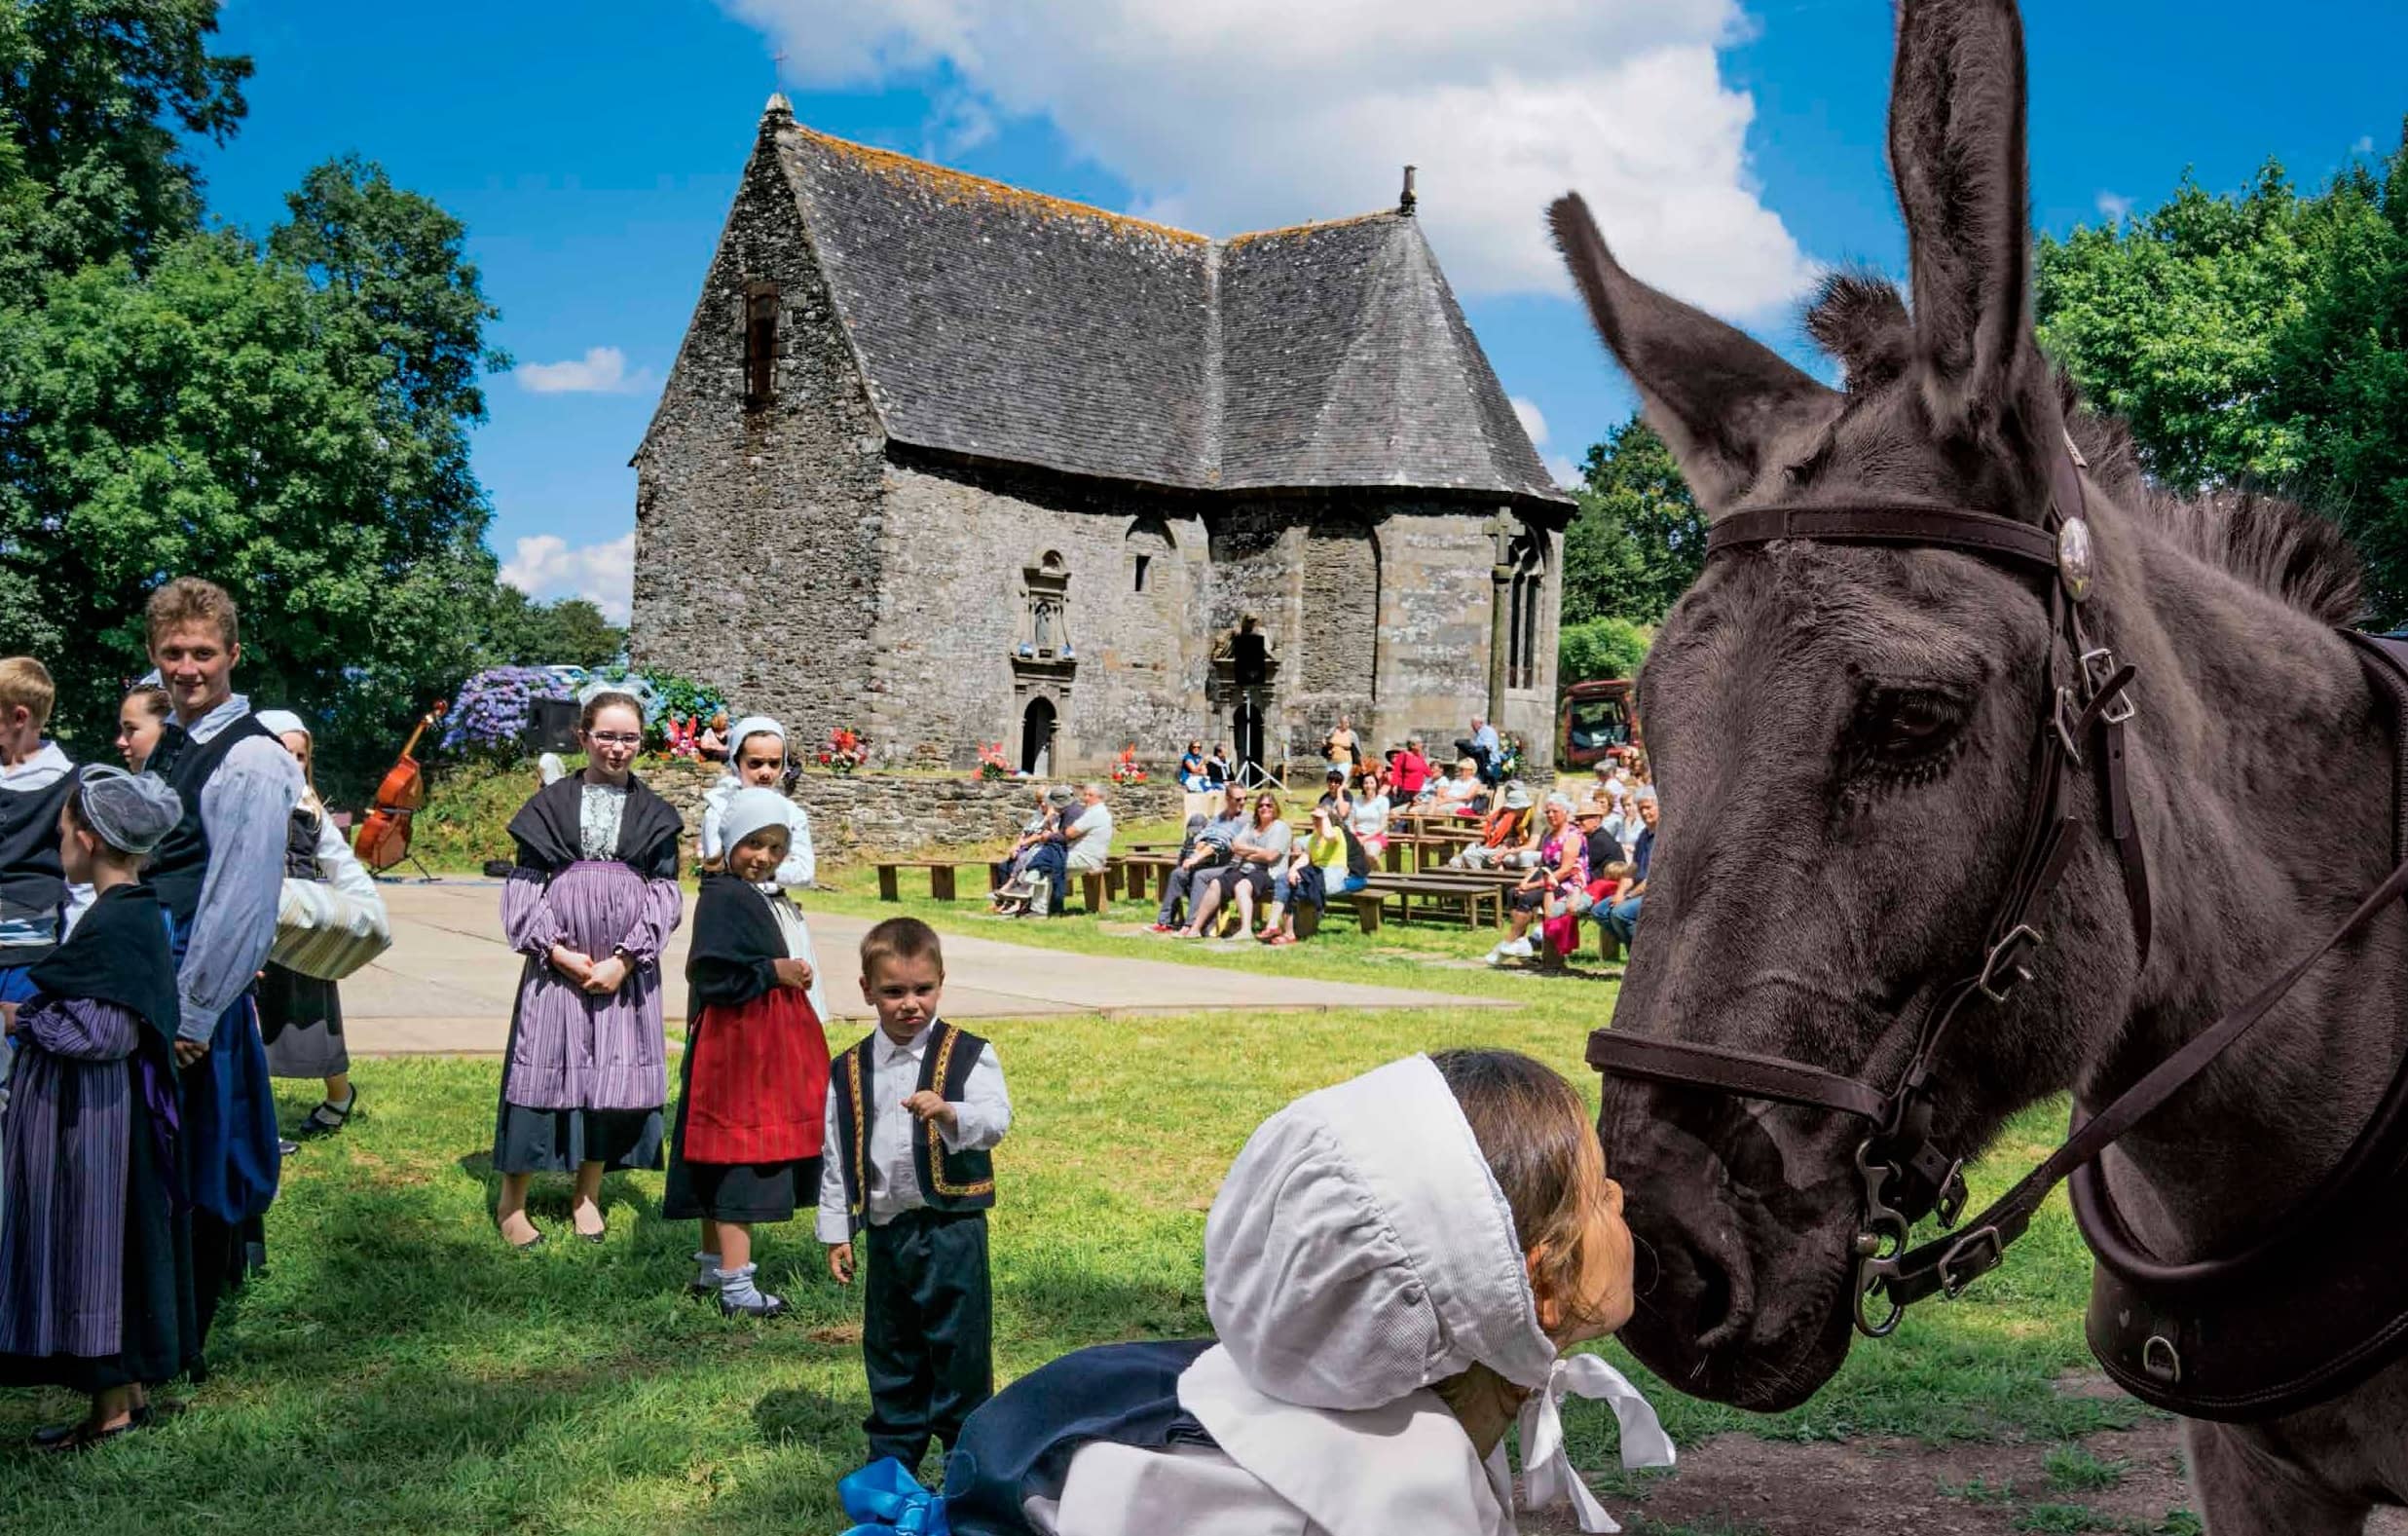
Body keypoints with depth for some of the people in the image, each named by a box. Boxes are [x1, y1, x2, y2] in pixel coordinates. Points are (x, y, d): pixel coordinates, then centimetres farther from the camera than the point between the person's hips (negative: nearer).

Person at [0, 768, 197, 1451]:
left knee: (95, 1242, 0)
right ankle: (131, 1391, 26)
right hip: (120, 1110, 9)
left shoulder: (107, 927, -21)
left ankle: (112, 1411, 10)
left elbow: (100, 1033, -24)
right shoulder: (144, 914, 7)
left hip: (89, 1119, -9)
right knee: (122, 1243, 16)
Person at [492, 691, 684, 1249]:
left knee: (613, 1074, 4)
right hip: (558, 962, -1)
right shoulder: (550, 806, 4)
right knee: (544, 1070, -2)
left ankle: (587, 1197, 18)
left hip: (627, 967, 2)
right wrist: (557, 951, -12)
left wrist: (624, 960, -10)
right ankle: (512, 1202, 8)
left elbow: (664, 895, 2)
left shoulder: (654, 815, 7)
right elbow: (523, 888, 1)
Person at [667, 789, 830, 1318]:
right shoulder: (722, 898, -14)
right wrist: (774, 972, -18)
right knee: (740, 1159, -7)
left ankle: (712, 1268, 27)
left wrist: (795, 976, 9)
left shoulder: (772, 898, 15)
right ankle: (736, 1288, -4)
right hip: (737, 1044, -10)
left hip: (773, 1045, 10)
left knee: (725, 1163, 17)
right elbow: (712, 976, -22)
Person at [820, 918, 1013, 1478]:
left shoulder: (968, 1055, -3)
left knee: (959, 1346, 0)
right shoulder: (849, 1073, 5)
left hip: (952, 1227, -3)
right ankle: (892, 1460, 28)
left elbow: (996, 1119, -15)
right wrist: (836, 1232, 9)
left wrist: (948, 1112, -35)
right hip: (885, 1229, 4)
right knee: (889, 1349, 15)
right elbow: (837, 1157, 10)